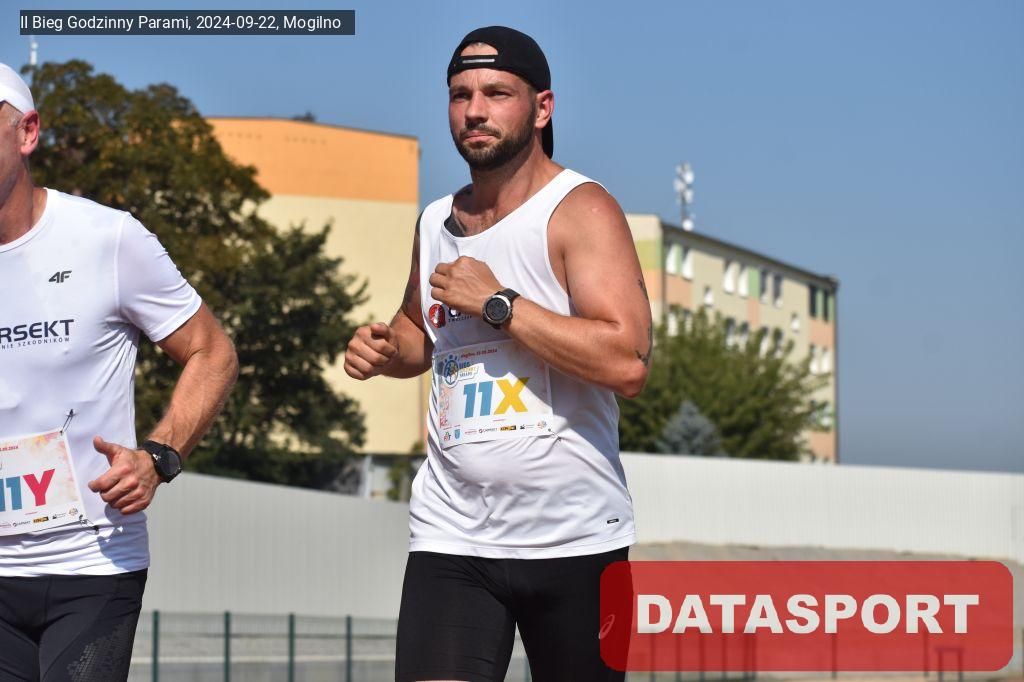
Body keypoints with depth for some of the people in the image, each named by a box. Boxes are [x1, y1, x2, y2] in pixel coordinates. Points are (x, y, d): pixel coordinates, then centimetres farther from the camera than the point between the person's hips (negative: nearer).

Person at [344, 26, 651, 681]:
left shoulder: (580, 210, -9)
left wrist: (495, 301, -18)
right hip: (452, 537, 4)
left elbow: (628, 362, -22)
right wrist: (386, 350, 6)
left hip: (574, 541, -4)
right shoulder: (435, 223, 10)